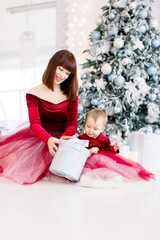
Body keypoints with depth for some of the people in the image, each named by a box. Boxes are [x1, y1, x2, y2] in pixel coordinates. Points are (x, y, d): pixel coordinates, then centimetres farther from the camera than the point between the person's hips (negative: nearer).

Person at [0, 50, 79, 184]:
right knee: (14, 160, -29)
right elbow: (35, 123, -11)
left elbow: (72, 124, -1)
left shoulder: (71, 96, 8)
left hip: (63, 140, 2)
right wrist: (49, 139, -33)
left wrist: (64, 138, -26)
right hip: (38, 138, -1)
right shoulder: (34, 94, 2)